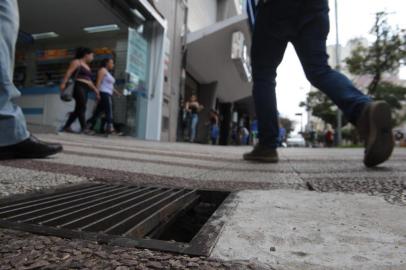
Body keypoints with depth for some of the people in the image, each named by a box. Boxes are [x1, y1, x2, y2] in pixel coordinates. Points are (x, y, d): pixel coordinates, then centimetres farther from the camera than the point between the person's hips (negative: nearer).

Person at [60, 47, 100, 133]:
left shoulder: (87, 66, 27)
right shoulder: (76, 62, 4)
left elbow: (89, 80, 25)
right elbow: (69, 72, -8)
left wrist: (95, 89, 17)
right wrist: (64, 83, -20)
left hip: (85, 89, 8)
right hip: (78, 87, -8)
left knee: (78, 109, 3)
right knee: (82, 108, -15)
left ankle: (66, 126, 10)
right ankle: (84, 128, -17)